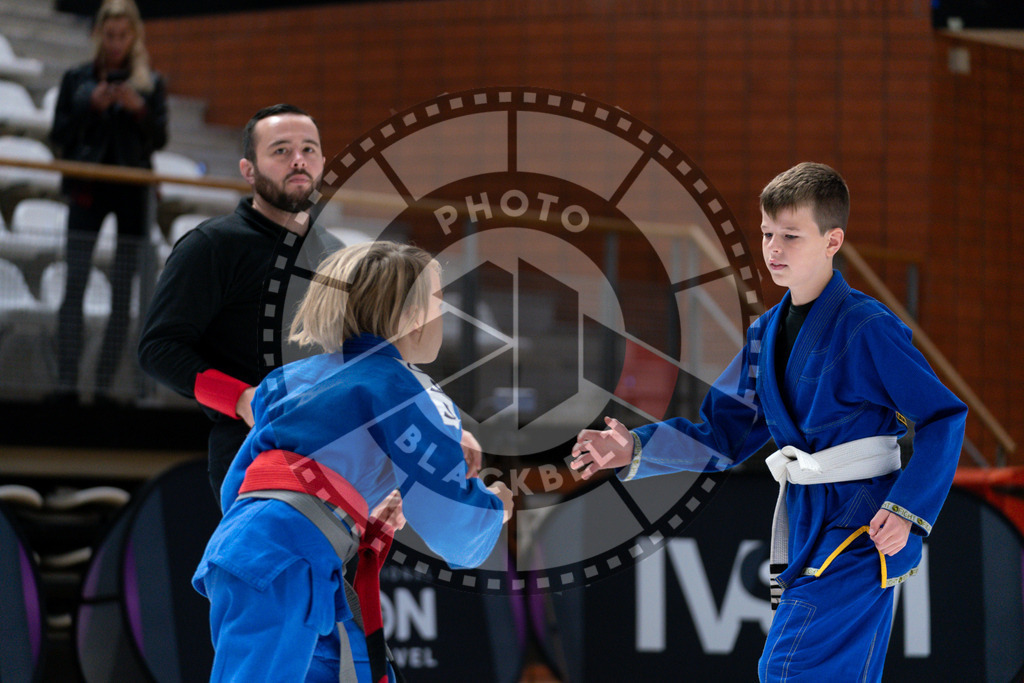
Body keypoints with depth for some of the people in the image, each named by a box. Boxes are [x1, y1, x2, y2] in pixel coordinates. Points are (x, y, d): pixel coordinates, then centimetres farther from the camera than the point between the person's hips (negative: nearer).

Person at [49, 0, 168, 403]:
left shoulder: (150, 83, 8)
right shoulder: (77, 80, 7)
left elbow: (159, 139, 2)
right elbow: (59, 136, 3)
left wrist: (139, 109, -15)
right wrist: (91, 106, -11)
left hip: (133, 191, 1)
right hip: (88, 188, -1)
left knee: (123, 291, -1)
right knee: (75, 285, -8)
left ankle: (105, 384, 4)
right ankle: (66, 382, -10)